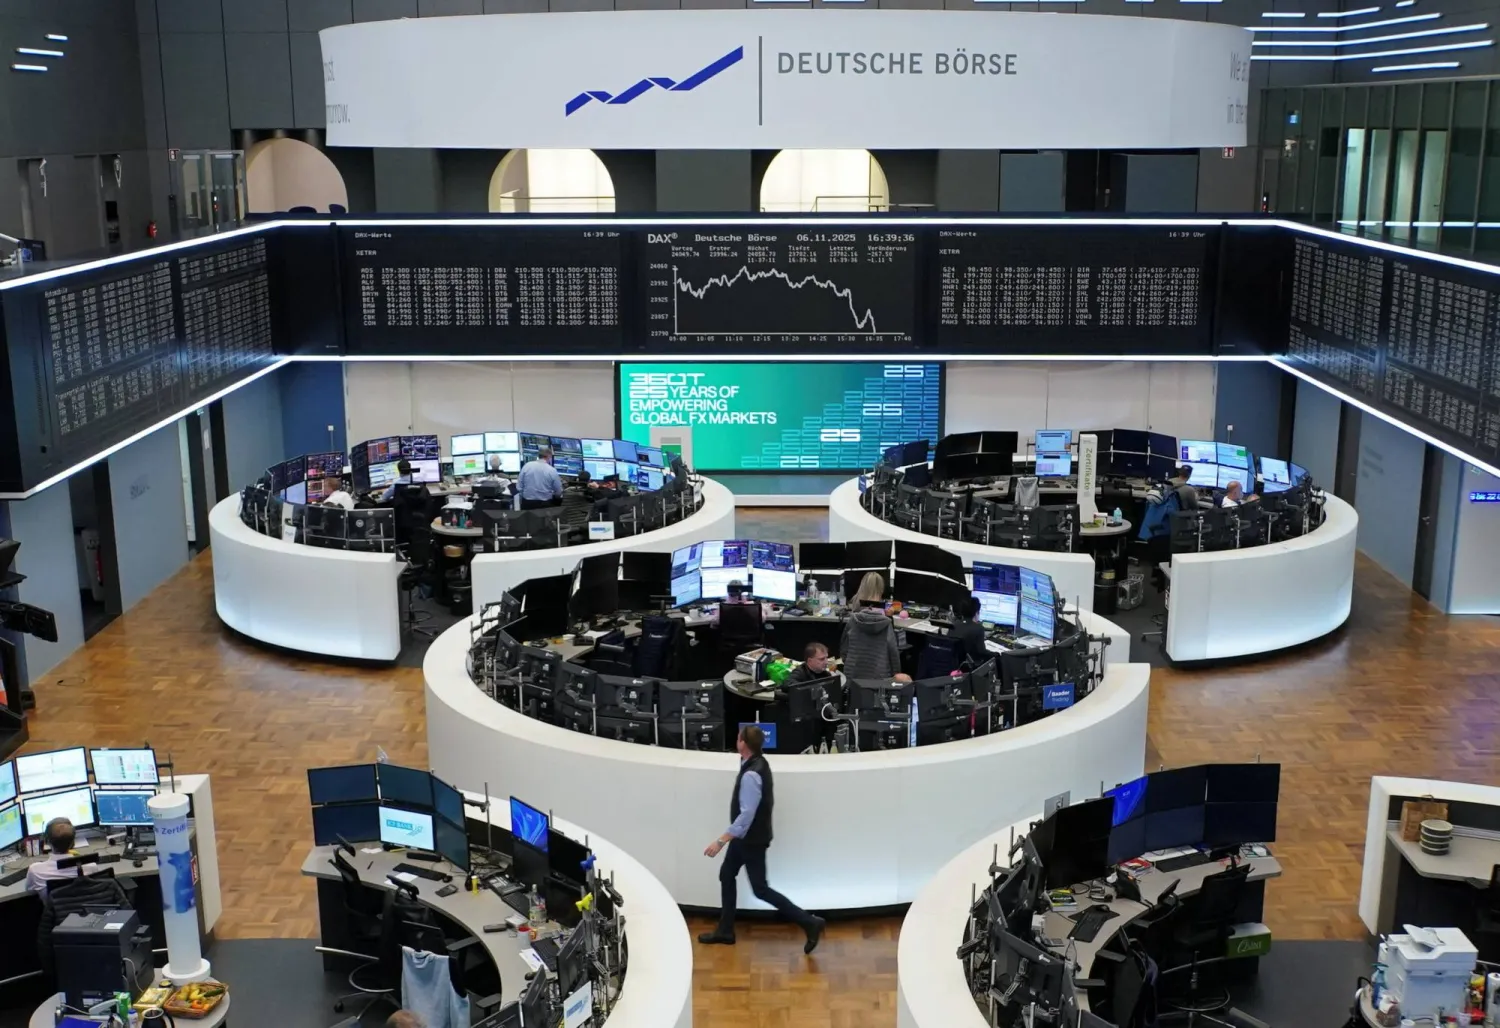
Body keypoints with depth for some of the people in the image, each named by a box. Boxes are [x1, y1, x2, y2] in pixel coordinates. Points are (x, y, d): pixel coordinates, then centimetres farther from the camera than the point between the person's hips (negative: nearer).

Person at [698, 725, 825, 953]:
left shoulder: (751, 775, -30)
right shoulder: (758, 763, 0)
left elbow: (746, 814, -33)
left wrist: (721, 841, -32)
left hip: (752, 839, -10)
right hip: (746, 836, 10)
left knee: (760, 889, -1)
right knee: (726, 875, 18)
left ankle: (809, 922, 1)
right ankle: (725, 931, 28)